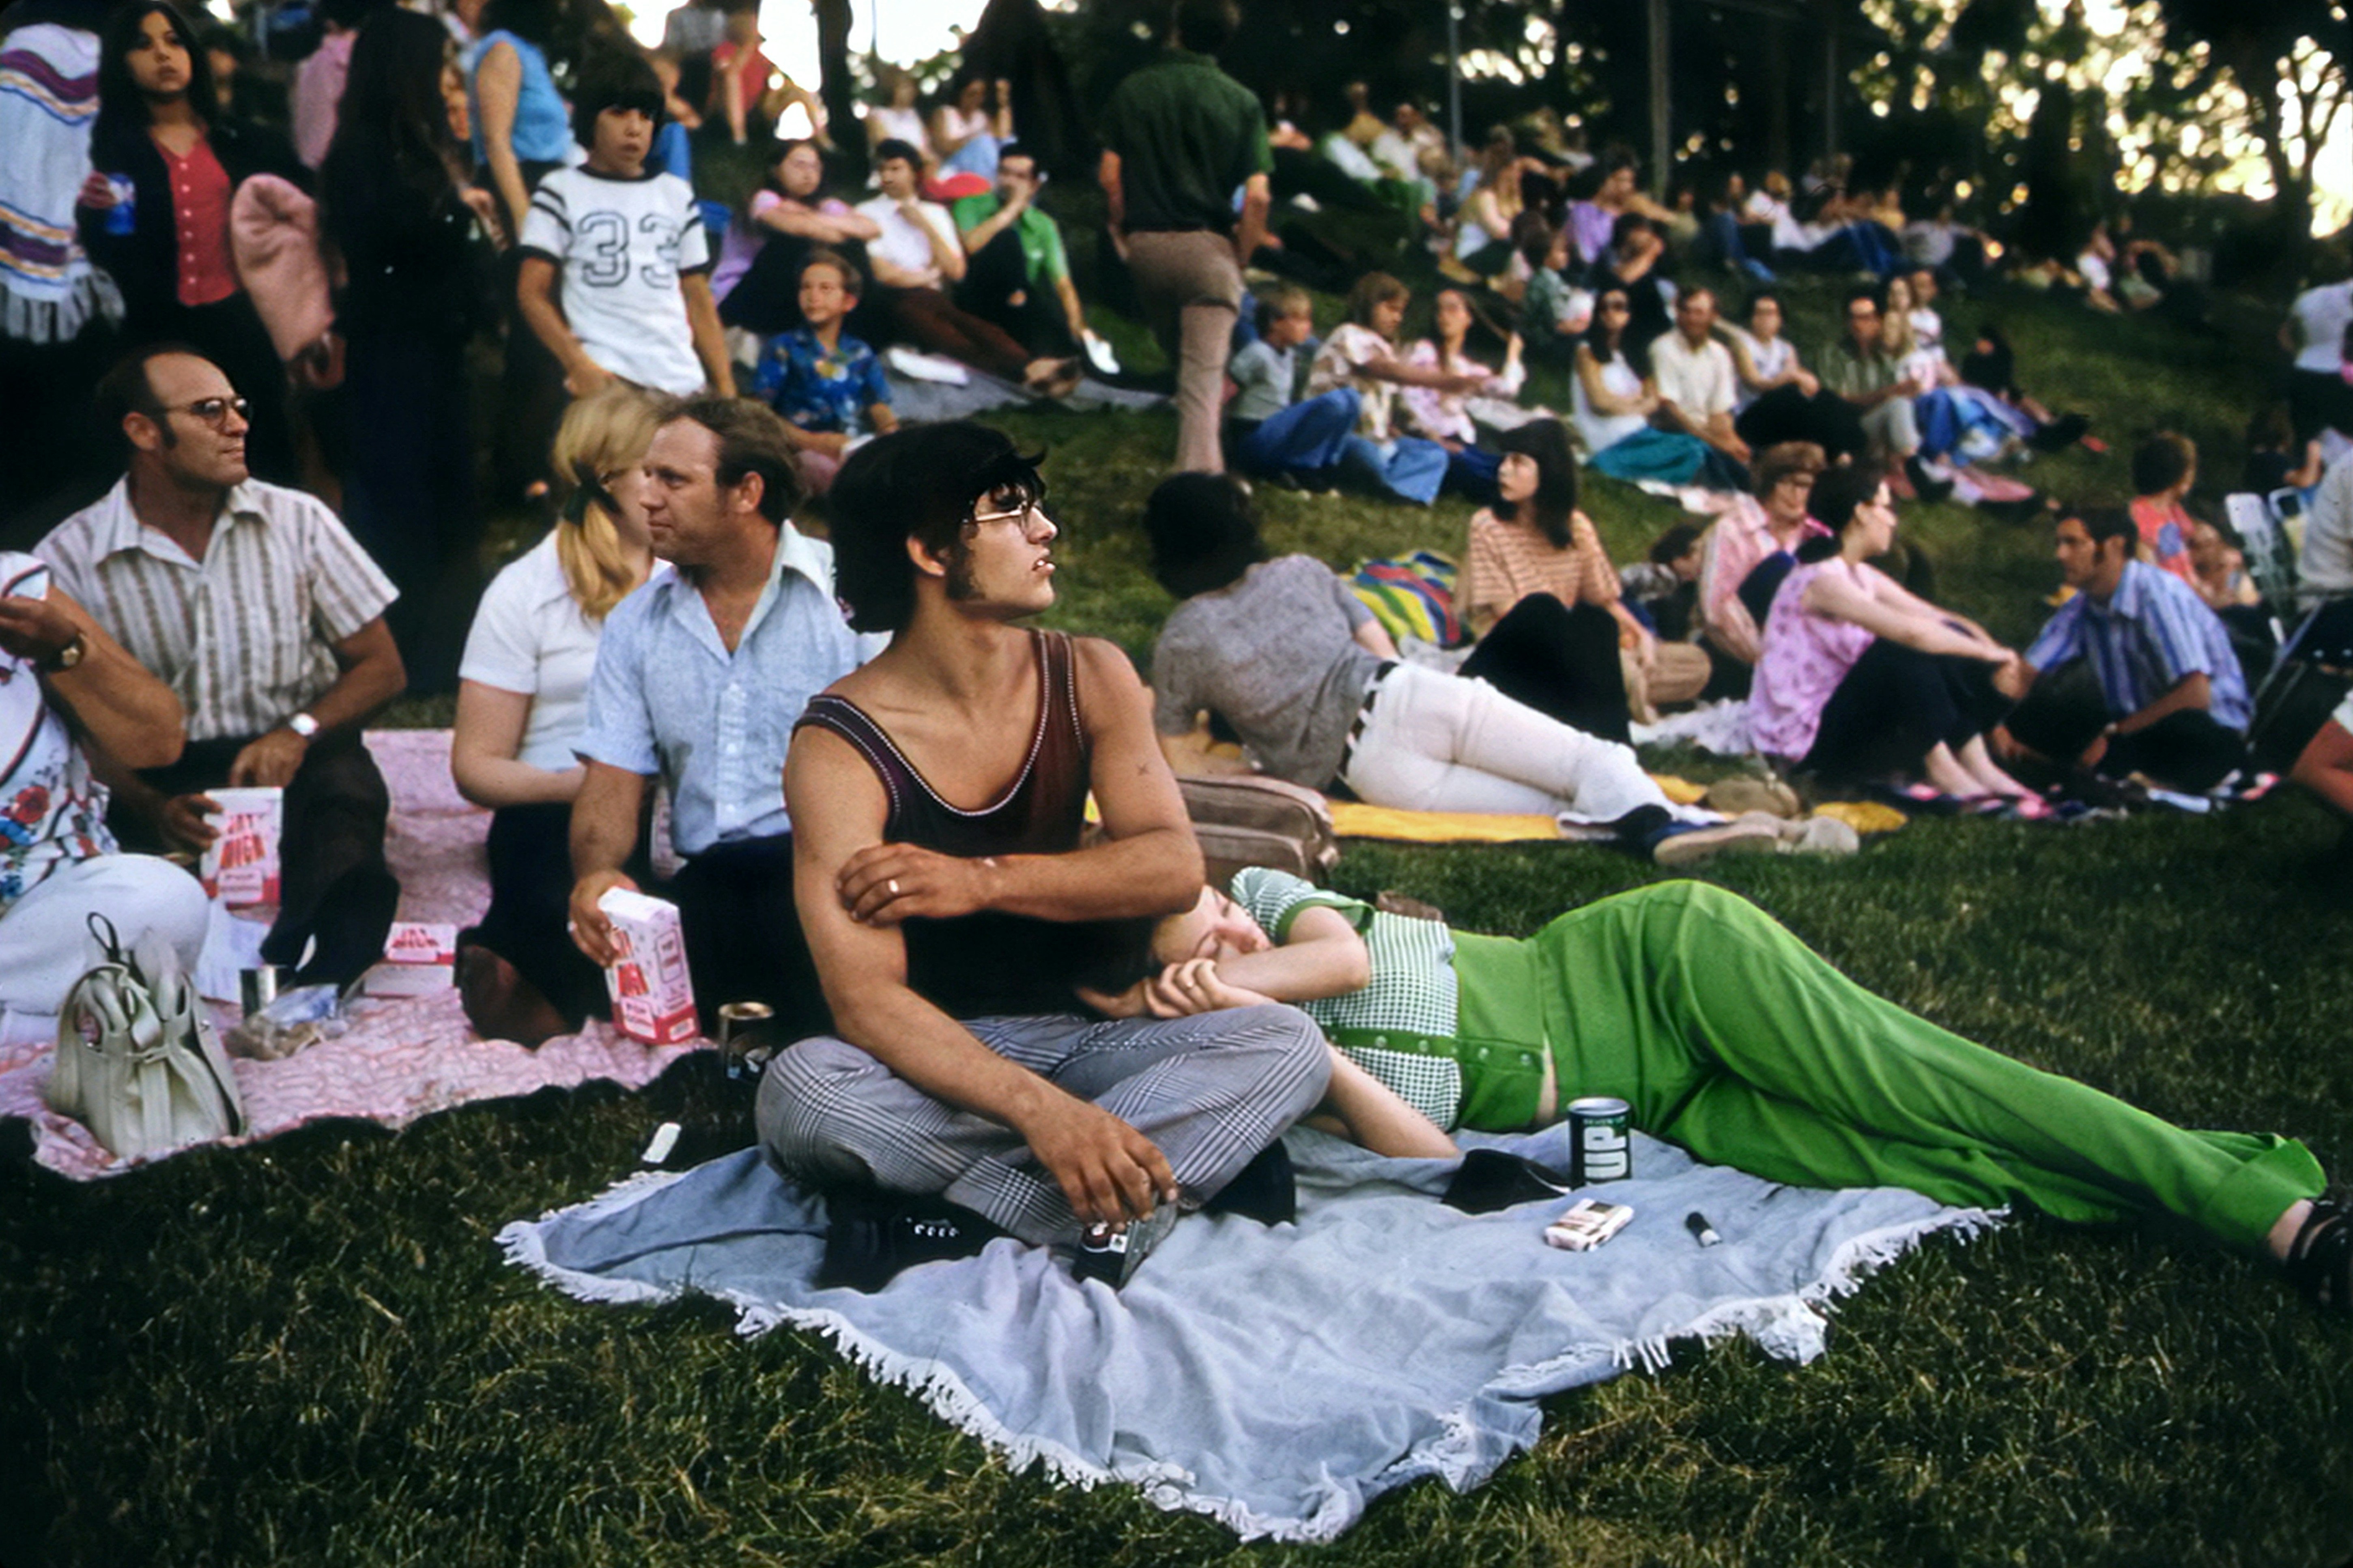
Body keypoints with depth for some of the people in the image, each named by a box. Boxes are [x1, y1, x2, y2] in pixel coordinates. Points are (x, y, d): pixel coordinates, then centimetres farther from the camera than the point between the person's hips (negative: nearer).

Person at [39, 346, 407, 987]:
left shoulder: (298, 521, 3)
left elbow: (382, 667, 7)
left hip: (299, 764, 0)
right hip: (157, 782, 0)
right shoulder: (69, 560, 0)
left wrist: (298, 731, -12)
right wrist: (152, 808, -20)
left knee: (345, 789, -33)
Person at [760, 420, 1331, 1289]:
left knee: (1287, 1046, -22)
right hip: (928, 1058, -3)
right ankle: (1196, 1157, -30)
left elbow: (1174, 866, -8)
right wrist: (1043, 1111, -38)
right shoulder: (840, 747, -15)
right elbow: (866, 1000, -24)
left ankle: (945, 1223, -29)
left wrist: (984, 880, -21)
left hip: (1080, 1036, 4)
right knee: (799, 1090, -36)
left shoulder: (1088, 677, 1)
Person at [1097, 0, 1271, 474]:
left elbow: (1109, 176, -1)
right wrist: (1241, 256, 3)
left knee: (1177, 356, 23)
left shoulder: (1132, 91, 2)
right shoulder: (1241, 102, -3)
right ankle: (1200, 473, -17)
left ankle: (1196, 459, 35)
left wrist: (1123, 232, 12)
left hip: (1145, 243, 3)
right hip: (1208, 244, -3)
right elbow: (1257, 196, -9)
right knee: (1204, 372, -5)